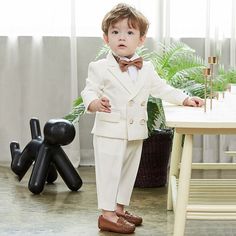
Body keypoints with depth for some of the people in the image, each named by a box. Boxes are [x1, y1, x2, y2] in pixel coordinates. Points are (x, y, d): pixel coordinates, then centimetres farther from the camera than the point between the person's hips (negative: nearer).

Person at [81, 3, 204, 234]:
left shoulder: (146, 69, 7)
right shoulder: (100, 68, -9)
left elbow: (161, 89, 17)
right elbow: (89, 91, -11)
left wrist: (185, 99, 10)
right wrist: (95, 102, -33)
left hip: (135, 134, 6)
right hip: (110, 131, -6)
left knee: (128, 172, 15)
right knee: (109, 172, -2)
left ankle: (119, 209, 29)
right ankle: (107, 215, 8)